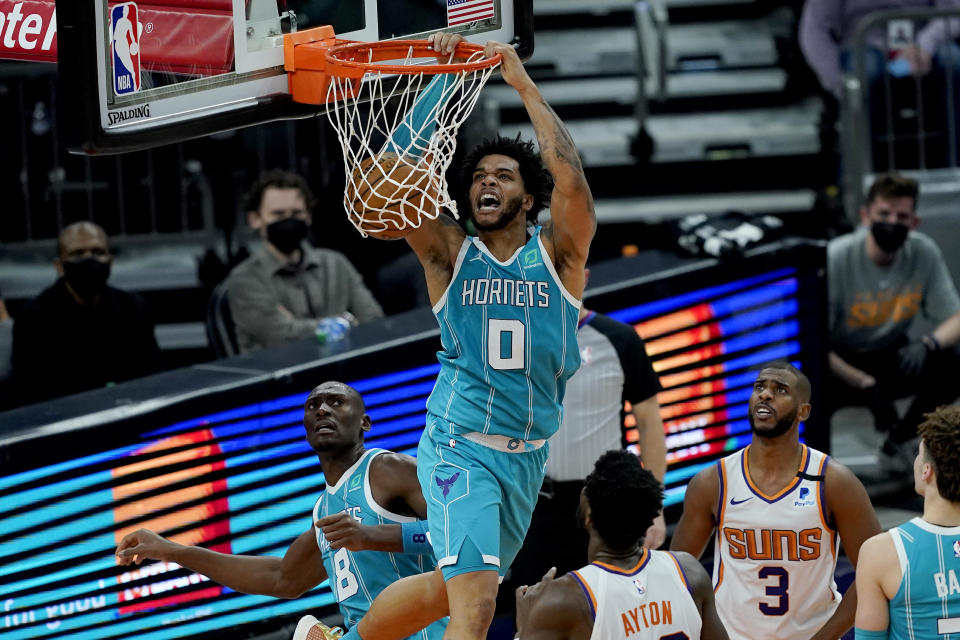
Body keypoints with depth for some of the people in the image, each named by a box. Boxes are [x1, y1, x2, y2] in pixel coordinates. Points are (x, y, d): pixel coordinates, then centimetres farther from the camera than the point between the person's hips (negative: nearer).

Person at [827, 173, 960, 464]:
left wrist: (928, 343, -31)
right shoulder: (835, 258, -22)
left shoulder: (925, 253, -11)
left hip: (891, 358, 4)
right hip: (840, 364, -4)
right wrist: (866, 385, -29)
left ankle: (899, 440, 3)